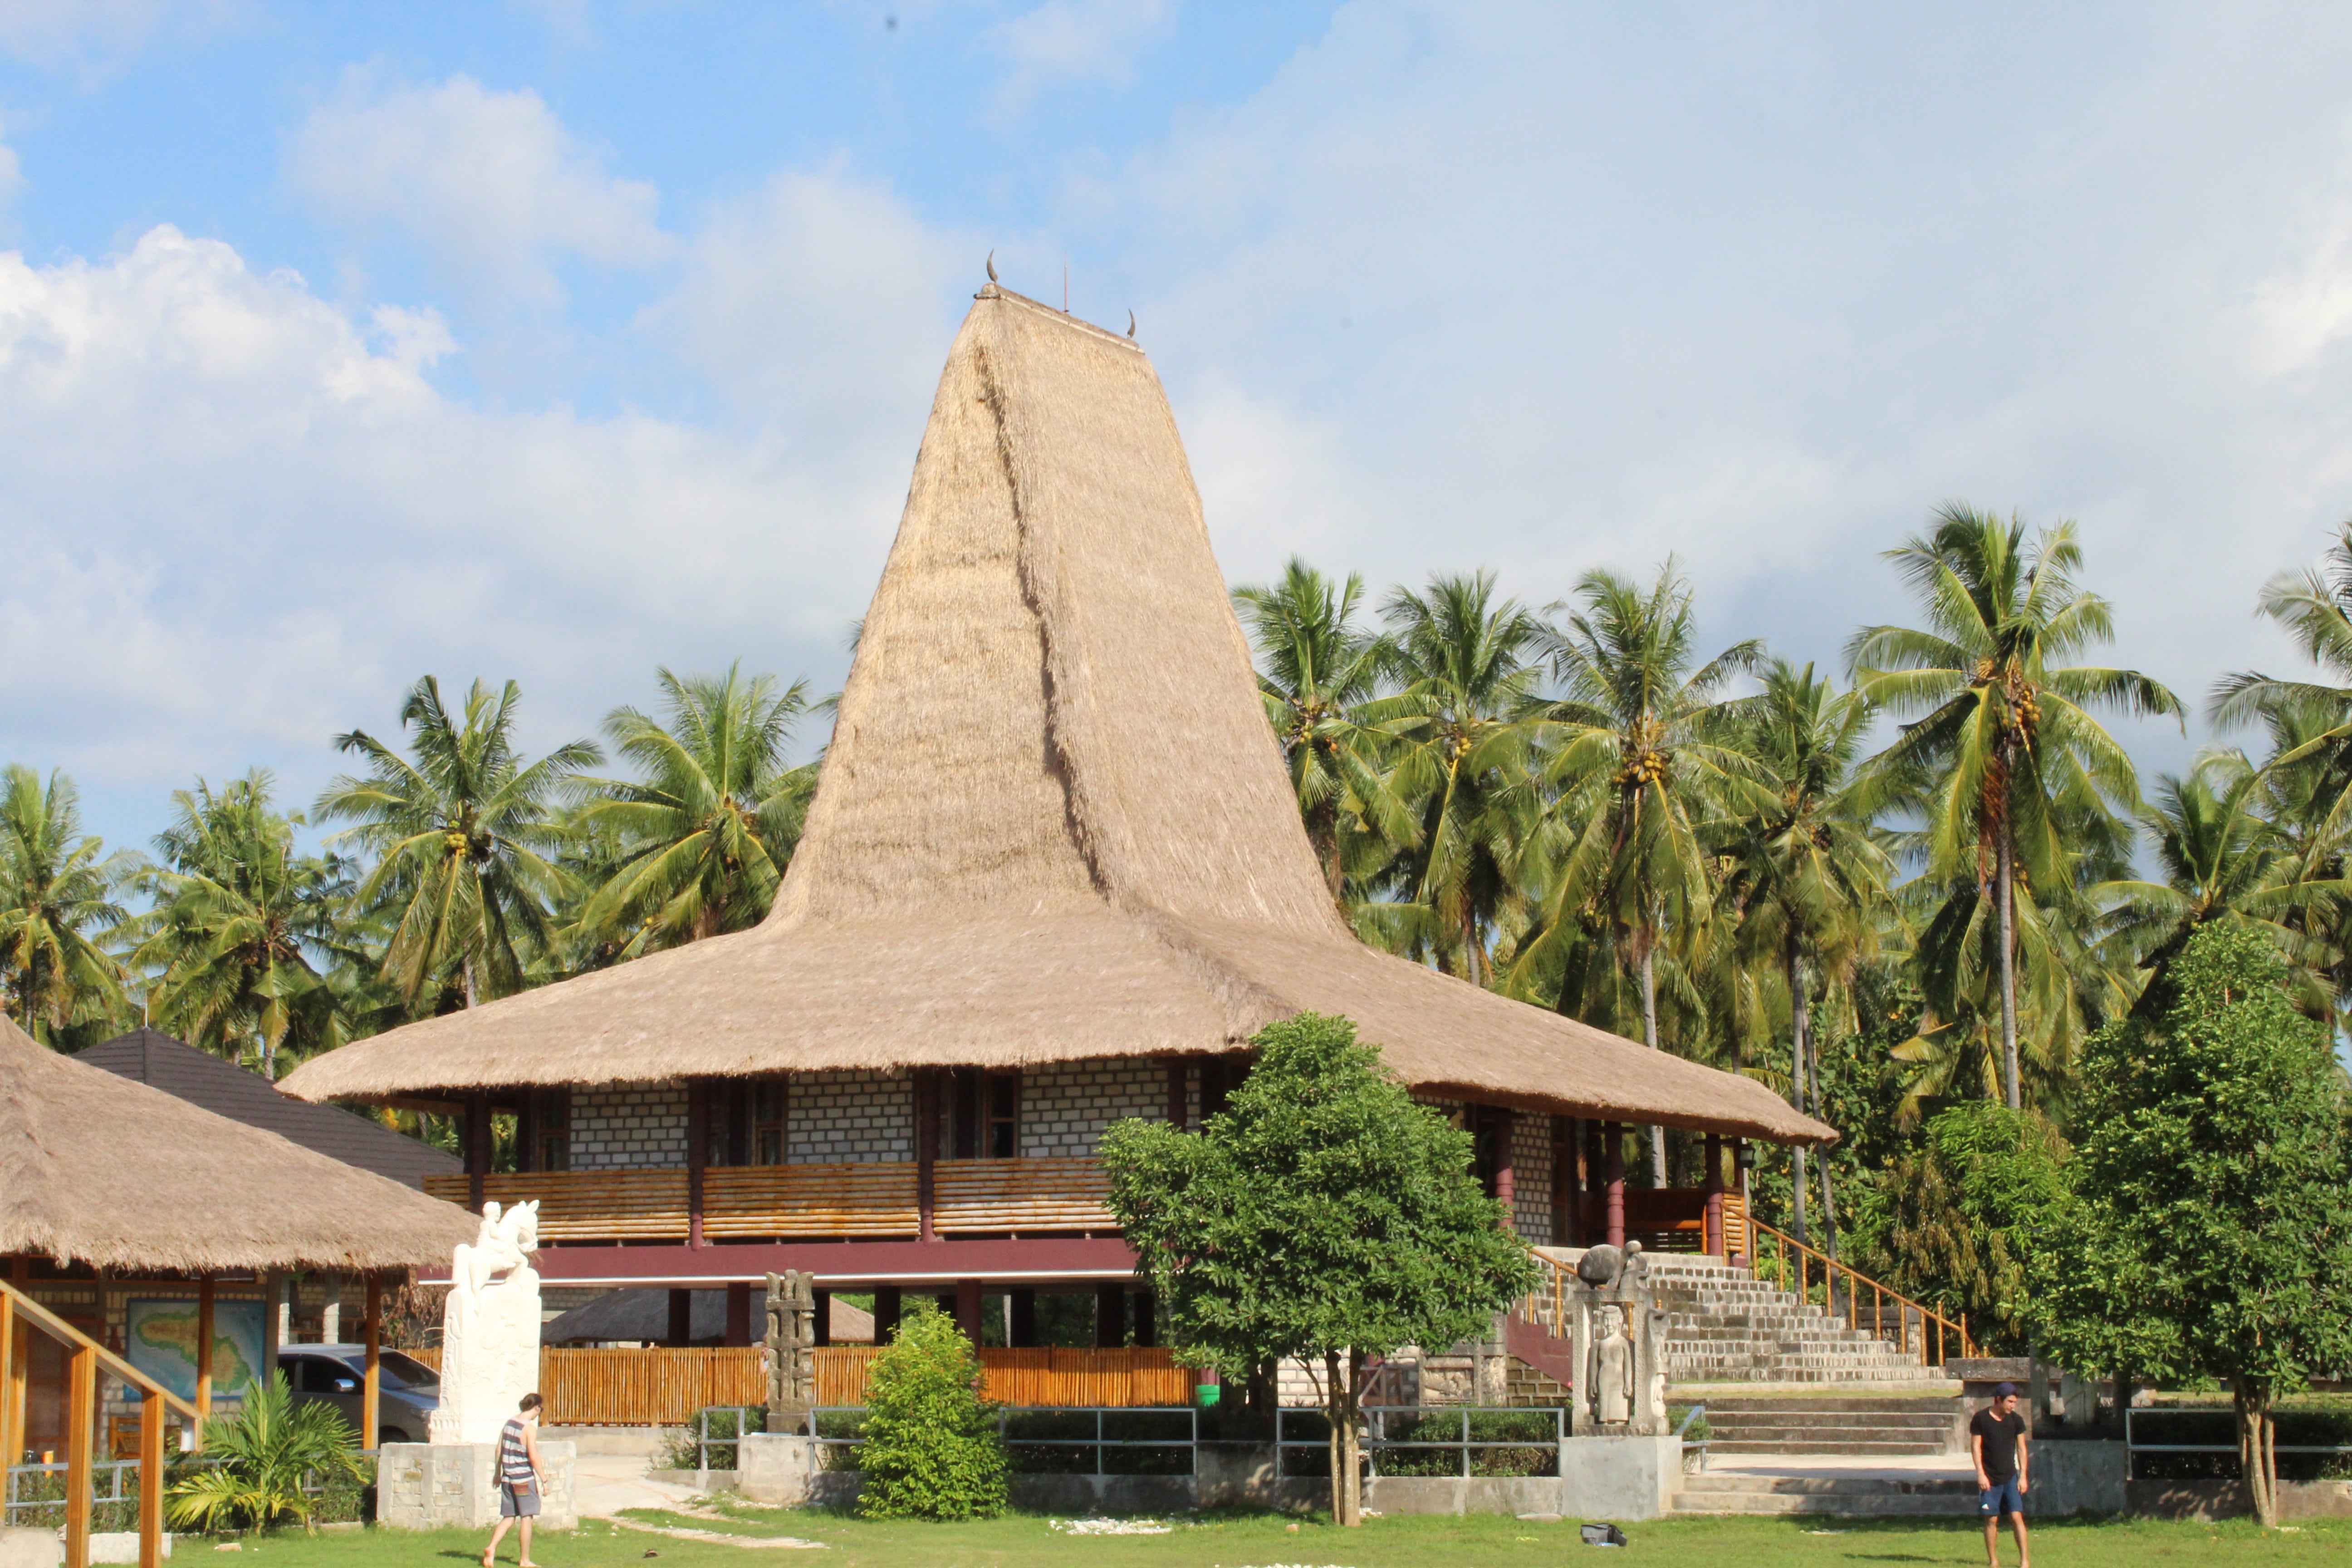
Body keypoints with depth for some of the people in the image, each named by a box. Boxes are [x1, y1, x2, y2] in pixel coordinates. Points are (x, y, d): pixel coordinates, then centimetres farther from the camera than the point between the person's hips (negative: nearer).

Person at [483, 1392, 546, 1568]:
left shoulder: (509, 1422, 7)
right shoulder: (529, 1428, -14)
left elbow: (499, 1450, 12)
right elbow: (533, 1457, -18)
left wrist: (498, 1473, 21)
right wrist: (544, 1479, -10)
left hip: (508, 1479, 7)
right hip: (525, 1479, -7)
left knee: (508, 1518, 13)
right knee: (527, 1519, 3)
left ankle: (491, 1548, -5)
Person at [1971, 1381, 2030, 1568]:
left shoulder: (2016, 1420, 2)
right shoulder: (1980, 1419, -5)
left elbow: (2021, 1448, 7)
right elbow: (1975, 1446, -4)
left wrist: (2023, 1476, 1)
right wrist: (1981, 1474, -10)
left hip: (2011, 1477, 1)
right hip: (1990, 1479, -1)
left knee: (2016, 1517, -8)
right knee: (1992, 1520, 1)